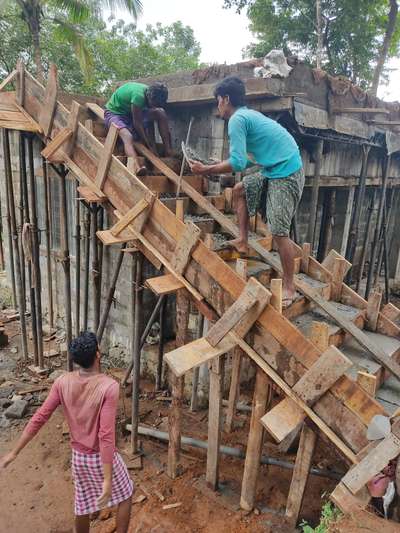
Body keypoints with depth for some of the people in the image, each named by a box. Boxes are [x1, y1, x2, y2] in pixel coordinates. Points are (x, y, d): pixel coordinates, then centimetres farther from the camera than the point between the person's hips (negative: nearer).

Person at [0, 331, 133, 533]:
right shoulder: (109, 386, -29)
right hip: (102, 457, -5)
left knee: (82, 506, 26)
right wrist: (107, 479, -23)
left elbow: (39, 418, -9)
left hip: (78, 456, 5)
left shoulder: (62, 382, -14)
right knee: (125, 494, 21)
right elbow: (106, 435, -30)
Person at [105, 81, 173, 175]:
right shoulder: (139, 95, -33)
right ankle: (136, 167, -60)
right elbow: (137, 123, -30)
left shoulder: (151, 95, -9)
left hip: (130, 113, 7)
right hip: (114, 113, -7)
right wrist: (150, 146, -28)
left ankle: (167, 149, -11)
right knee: (128, 136, -38)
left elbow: (149, 120, -6)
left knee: (161, 113, -10)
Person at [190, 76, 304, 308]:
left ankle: (290, 288, 3)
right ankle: (243, 242, 22)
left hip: (286, 174, -10)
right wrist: (221, 165, 24)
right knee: (240, 190, 19)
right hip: (274, 170, 10)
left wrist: (206, 170, -10)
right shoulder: (249, 114, 17)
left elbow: (238, 163, -21)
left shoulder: (237, 119, -13)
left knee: (279, 231, -8)